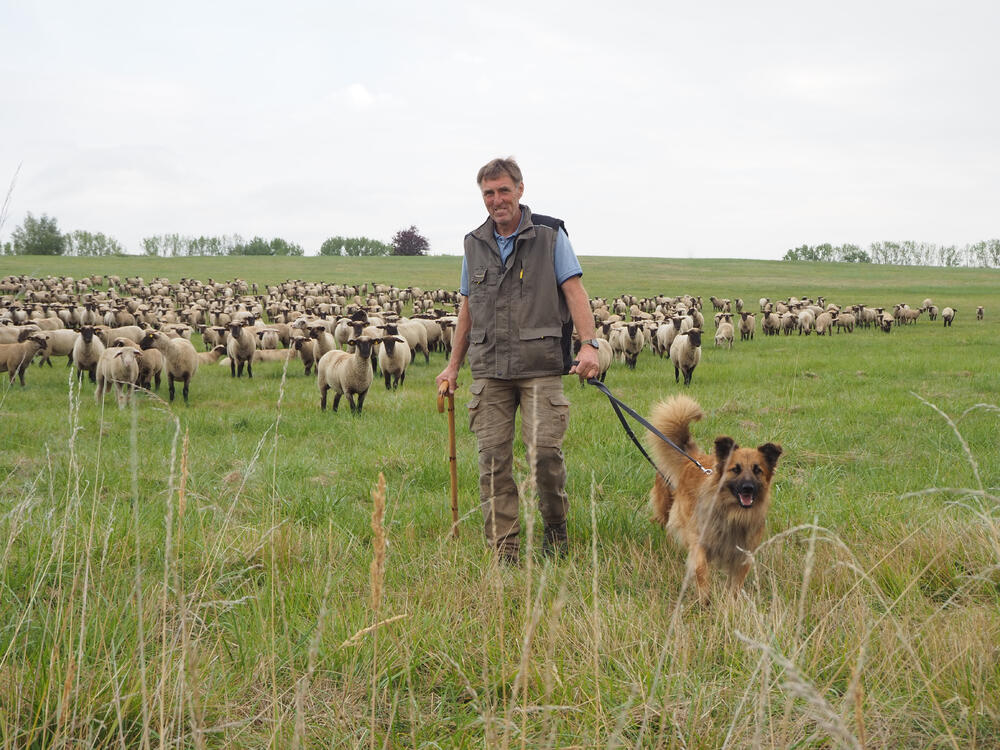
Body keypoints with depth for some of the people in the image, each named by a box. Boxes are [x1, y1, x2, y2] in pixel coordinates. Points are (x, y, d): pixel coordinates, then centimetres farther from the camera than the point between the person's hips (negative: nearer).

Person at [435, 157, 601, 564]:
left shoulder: (549, 234, 4)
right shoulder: (475, 243, 16)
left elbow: (574, 290, -2)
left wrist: (588, 344, -16)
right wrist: (453, 365, 21)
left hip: (540, 366, -3)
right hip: (489, 369, 4)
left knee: (544, 450, -13)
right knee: (493, 458, -1)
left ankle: (555, 526, 13)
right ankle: (504, 552, 4)